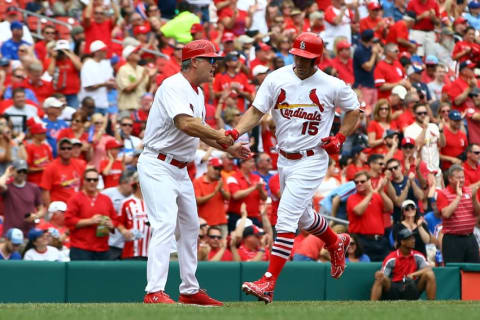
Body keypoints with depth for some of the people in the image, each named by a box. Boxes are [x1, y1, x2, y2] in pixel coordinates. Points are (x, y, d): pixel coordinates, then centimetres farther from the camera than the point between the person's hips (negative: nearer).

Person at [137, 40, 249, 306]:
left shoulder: (197, 93, 13)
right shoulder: (174, 87, -19)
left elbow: (199, 131, 23)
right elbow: (185, 124, -33)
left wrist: (228, 148, 14)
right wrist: (219, 136, -24)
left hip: (180, 169, 10)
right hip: (157, 166, -10)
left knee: (190, 228, 15)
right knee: (165, 224, -21)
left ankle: (190, 291, 25)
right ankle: (154, 292, -27)